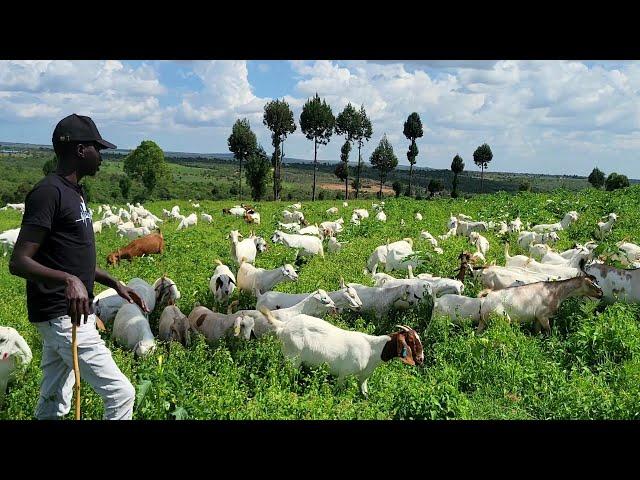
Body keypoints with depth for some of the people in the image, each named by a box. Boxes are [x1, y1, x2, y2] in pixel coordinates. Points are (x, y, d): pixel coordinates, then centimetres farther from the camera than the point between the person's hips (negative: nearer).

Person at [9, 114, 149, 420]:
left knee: (53, 406, 15)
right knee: (121, 394, -7)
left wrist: (114, 283, 18)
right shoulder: (48, 192, -16)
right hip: (63, 316, -10)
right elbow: (18, 262, -21)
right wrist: (68, 279, -36)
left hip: (72, 314, 10)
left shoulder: (74, 192, 14)